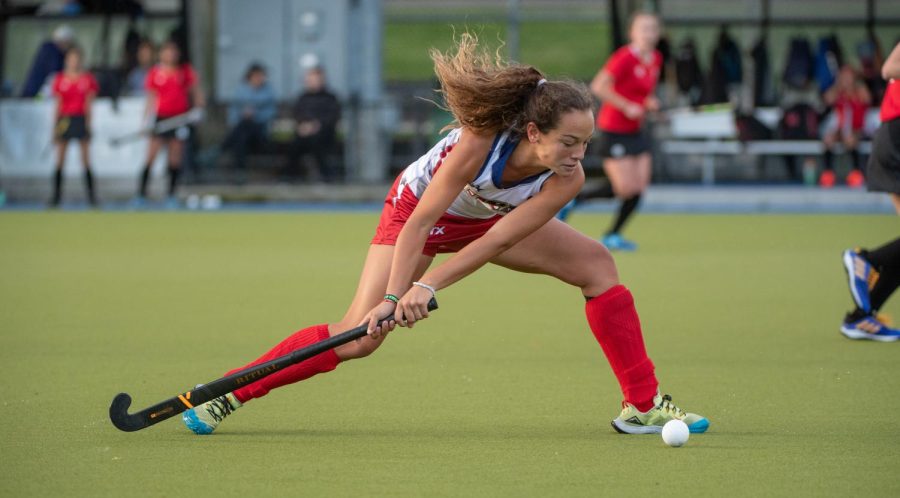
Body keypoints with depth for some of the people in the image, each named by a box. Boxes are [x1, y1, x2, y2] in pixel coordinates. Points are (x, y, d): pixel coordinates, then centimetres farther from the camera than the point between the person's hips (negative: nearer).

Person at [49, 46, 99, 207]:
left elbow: (89, 103, 2)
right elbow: (57, 104, 7)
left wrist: (88, 123, -5)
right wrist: (55, 126, 4)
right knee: (60, 162, 0)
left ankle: (91, 195, 1)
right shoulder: (60, 79, 5)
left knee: (86, 161, -1)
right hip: (64, 120, 1)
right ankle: (56, 196, 4)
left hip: (81, 120, -1)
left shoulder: (87, 78, 2)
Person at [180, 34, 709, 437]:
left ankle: (642, 405, -4)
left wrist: (429, 286, -37)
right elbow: (420, 223, -33)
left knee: (596, 262, -11)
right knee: (360, 336, -18)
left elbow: (496, 242, -29)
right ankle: (226, 395, -7)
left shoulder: (567, 179, -28)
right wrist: (394, 296, -39)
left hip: (491, 217, 5)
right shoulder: (480, 140, -39)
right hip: (418, 205, -5)